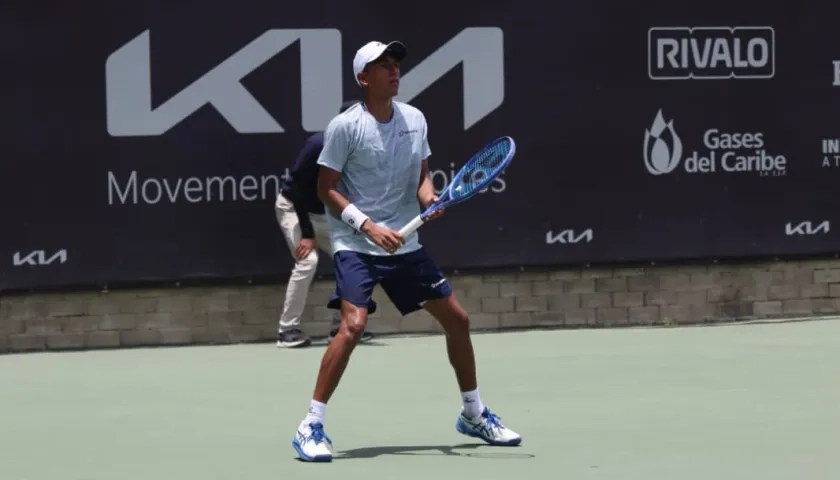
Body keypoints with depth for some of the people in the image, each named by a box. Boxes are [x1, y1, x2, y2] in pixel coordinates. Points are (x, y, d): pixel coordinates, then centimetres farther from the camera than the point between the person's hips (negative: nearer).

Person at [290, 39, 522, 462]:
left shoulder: (415, 120, 5)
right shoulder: (345, 126, -12)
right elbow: (326, 190, -9)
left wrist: (428, 197, -9)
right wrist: (367, 225, -20)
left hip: (405, 244, 6)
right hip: (356, 245, -6)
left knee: (456, 318, 10)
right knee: (353, 325, -25)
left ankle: (473, 415, 29)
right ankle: (310, 427, -17)